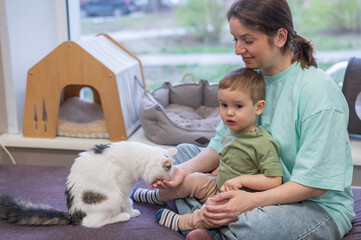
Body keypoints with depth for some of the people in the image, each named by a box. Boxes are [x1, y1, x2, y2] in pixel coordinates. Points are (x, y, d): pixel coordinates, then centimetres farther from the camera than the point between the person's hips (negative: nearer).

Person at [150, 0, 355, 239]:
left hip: (320, 206, -7)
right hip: (258, 188, 8)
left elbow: (315, 182, -22)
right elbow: (221, 146, 4)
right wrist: (183, 170, -14)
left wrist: (253, 200, -33)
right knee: (184, 150, 8)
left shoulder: (319, 91, -22)